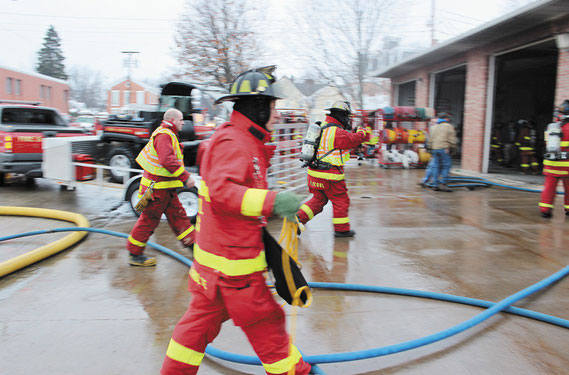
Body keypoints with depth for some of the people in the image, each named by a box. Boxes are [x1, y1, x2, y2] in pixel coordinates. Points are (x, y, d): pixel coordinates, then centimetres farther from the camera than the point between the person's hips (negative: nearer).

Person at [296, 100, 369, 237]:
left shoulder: (323, 127, 11)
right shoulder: (337, 132, -17)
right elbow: (353, 139, -10)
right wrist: (362, 132, 9)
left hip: (315, 172, 8)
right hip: (329, 175, -8)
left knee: (319, 199, 20)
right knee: (341, 200, 8)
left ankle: (299, 217, 13)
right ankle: (341, 229, 17)